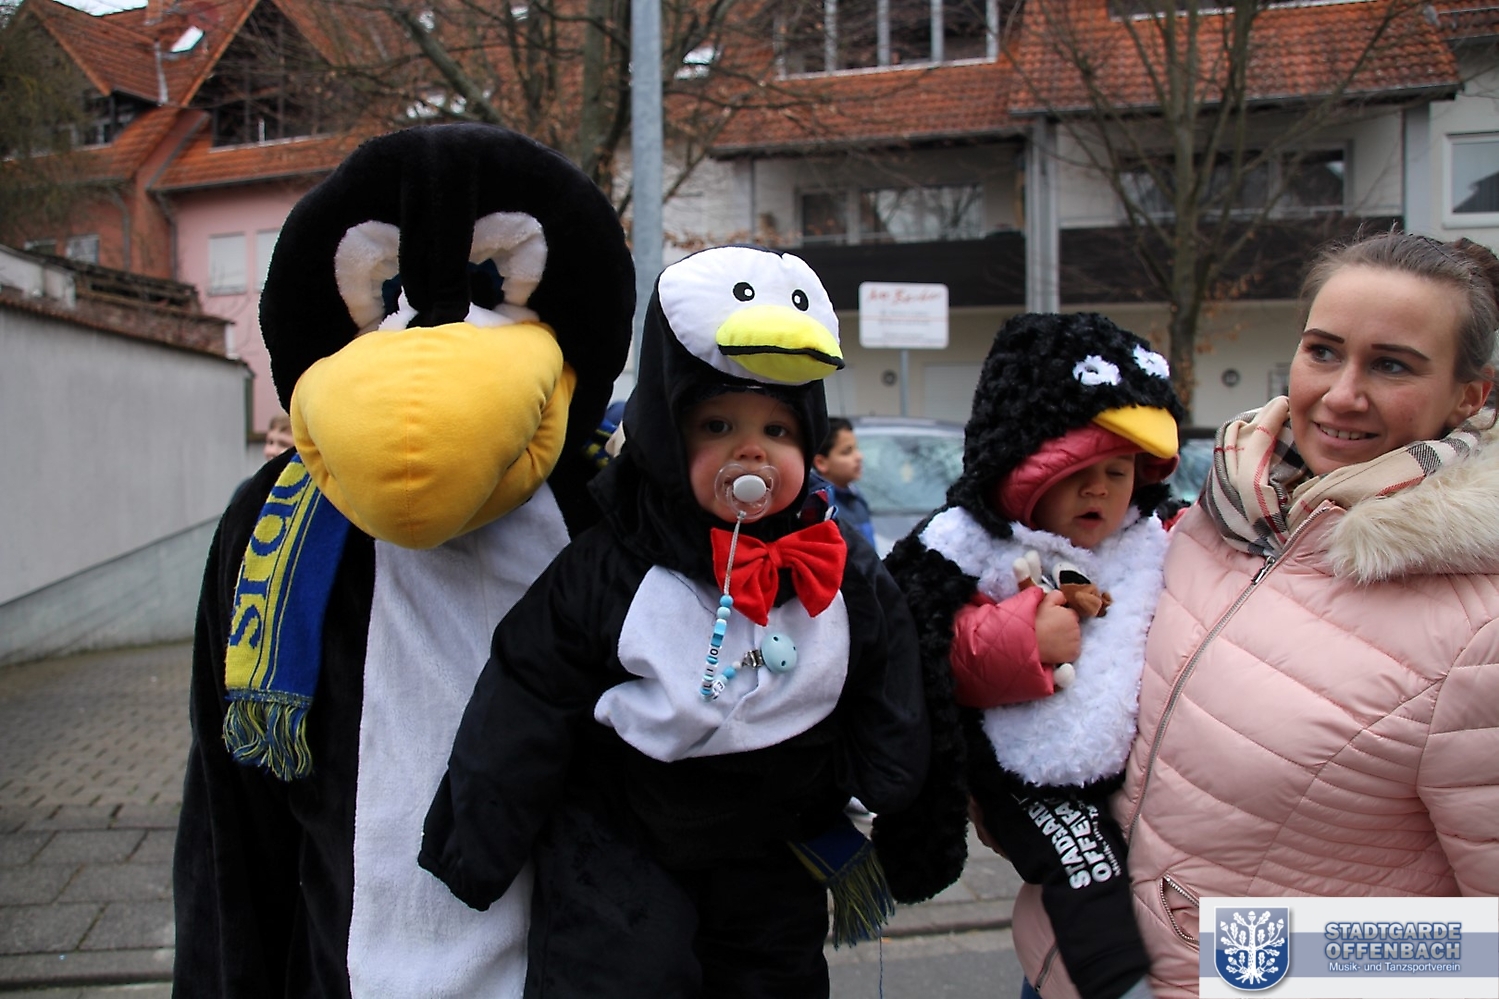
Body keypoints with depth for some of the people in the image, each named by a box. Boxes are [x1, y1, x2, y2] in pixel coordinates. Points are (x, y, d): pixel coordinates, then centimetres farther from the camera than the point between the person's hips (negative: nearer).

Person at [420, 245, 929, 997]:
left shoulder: (847, 577, -9)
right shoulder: (602, 571, -17)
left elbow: (890, 724, 4)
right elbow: (520, 721, -11)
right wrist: (469, 865, -6)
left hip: (774, 861, 4)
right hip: (620, 856, -3)